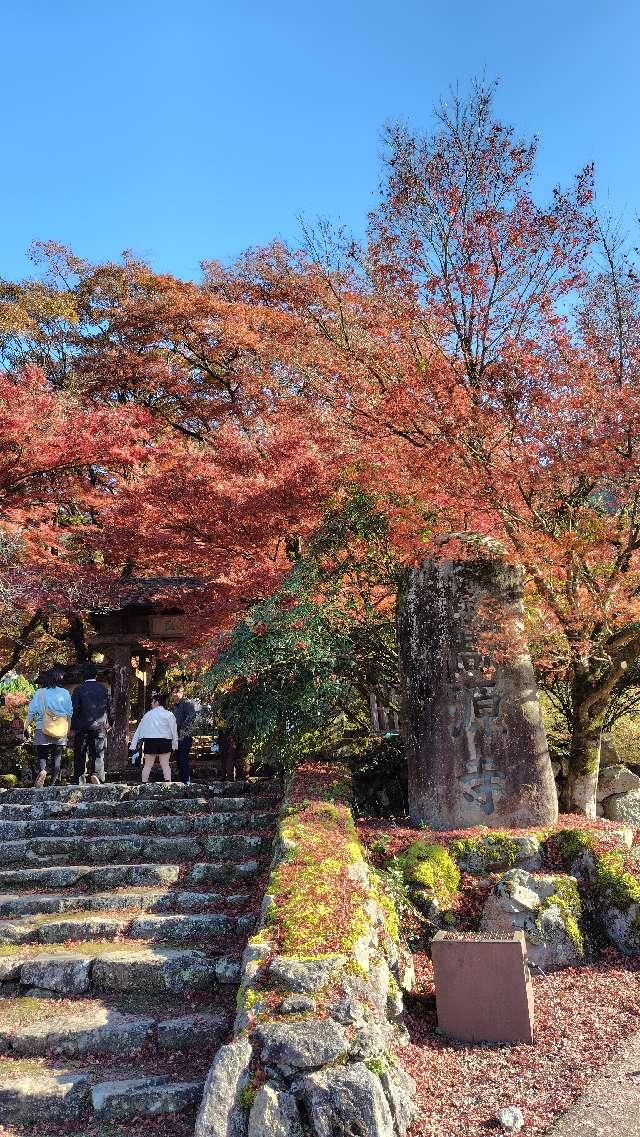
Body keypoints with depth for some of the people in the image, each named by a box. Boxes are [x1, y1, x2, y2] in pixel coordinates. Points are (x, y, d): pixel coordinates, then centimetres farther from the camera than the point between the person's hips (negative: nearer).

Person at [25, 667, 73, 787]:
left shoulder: (40, 692, -2)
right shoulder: (65, 693, 2)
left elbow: (31, 711, -3)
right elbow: (70, 713, 7)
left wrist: (26, 727, 7)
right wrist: (68, 728, 19)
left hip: (43, 729, -1)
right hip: (61, 732, 1)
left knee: (41, 755, 6)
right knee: (57, 757, 9)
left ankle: (42, 770, -23)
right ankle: (54, 783, 6)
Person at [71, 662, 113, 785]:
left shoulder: (79, 689, -1)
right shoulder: (103, 688, 3)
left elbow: (74, 709, -5)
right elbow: (110, 706, 5)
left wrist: (72, 727, 1)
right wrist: (110, 723, 17)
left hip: (82, 726, -1)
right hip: (100, 726, 1)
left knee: (80, 755, 8)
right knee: (98, 753, 4)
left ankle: (79, 781, 8)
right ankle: (96, 774, -20)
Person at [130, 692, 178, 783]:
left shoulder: (148, 714, 9)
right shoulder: (169, 714, 3)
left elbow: (139, 729, 12)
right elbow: (173, 730, -1)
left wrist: (133, 744, 17)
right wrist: (175, 744, 3)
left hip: (150, 741, 1)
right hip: (165, 741, -1)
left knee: (148, 765, 9)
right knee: (165, 764, 2)